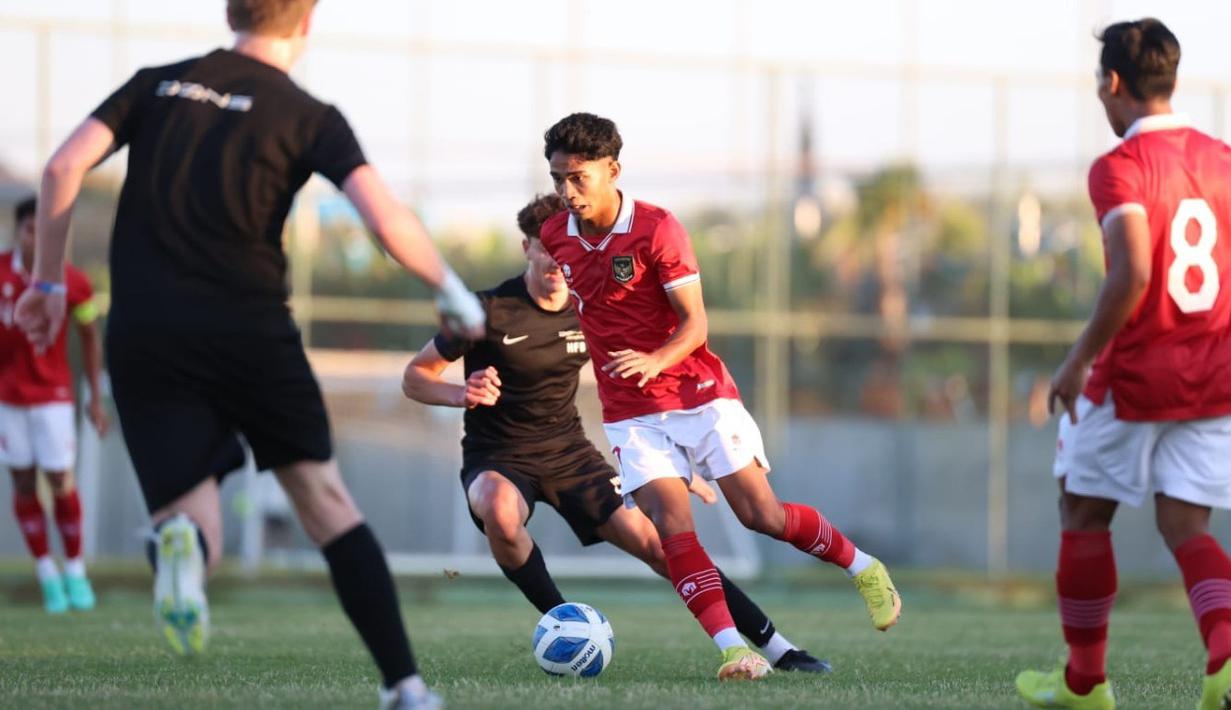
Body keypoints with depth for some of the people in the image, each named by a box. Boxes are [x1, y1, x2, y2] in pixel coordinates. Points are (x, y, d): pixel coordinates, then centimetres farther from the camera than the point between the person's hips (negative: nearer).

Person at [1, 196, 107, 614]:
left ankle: (75, 571, 8)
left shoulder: (73, 284, -10)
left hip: (53, 394, -2)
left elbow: (90, 337, 2)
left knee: (60, 482, -6)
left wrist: (96, 398, 3)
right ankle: (47, 575, 11)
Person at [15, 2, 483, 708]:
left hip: (142, 336, 2)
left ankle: (182, 540, -35)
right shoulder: (310, 117, 4)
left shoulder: (156, 85, 14)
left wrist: (49, 282, 11)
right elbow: (388, 221, -8)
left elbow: (65, 166, 3)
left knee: (193, 518, 5)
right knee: (327, 502, 12)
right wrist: (452, 291, 8)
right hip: (249, 326, -2)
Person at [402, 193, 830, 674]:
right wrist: (461, 394, -30)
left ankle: (776, 647, -3)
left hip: (569, 453, 3)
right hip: (498, 460, -3)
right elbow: (415, 377, -9)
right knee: (500, 510, -40)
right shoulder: (490, 311, -15)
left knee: (657, 545, -9)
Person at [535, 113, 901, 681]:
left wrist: (656, 361, -33)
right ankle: (731, 648, -22)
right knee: (672, 526, -16)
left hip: (698, 393, -3)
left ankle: (864, 569, 19)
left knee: (760, 514, -5)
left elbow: (695, 323, -17)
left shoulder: (657, 229, -14)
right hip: (630, 414, 3)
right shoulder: (554, 237, 0)